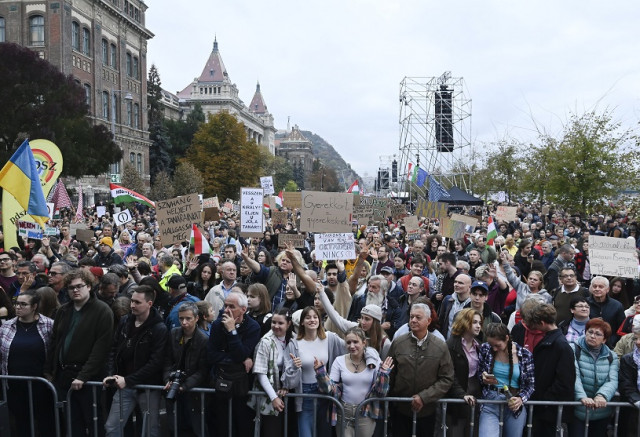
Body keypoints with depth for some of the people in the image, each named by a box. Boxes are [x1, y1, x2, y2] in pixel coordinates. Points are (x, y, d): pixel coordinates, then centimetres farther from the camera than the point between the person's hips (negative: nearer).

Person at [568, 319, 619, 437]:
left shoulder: (611, 357, 7)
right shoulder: (574, 350, -5)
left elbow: (613, 380, -7)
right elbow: (574, 376, -16)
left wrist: (602, 395, -26)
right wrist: (582, 397, -32)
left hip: (602, 412, 3)